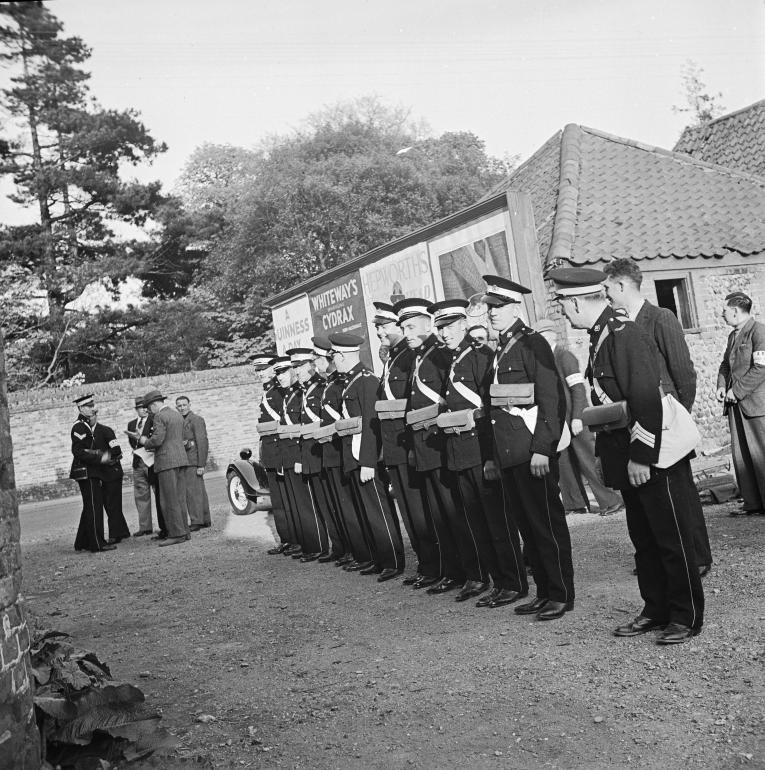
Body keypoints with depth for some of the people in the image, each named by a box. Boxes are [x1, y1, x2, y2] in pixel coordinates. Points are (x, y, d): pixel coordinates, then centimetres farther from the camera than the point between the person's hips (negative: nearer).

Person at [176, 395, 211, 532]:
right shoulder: (180, 421, 19)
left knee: (192, 491, -11)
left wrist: (201, 465, -18)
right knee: (199, 491, 10)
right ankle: (205, 520, 14)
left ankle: (197, 522, -10)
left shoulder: (196, 420, -7)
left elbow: (203, 443, -13)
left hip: (193, 462, -9)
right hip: (185, 462, 9)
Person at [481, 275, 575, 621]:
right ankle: (545, 592, 22)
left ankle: (562, 595, 9)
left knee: (547, 523, -1)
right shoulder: (500, 351, 16)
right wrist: (492, 456, 17)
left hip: (533, 450, -8)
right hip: (509, 453, 8)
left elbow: (552, 399, -15)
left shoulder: (533, 344, -9)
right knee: (525, 523, 12)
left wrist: (542, 449, -21)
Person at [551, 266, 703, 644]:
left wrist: (641, 457, -23)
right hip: (626, 456, 10)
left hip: (653, 456, -10)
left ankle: (686, 617, 14)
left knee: (672, 538, 3)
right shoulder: (599, 336, 10)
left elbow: (647, 399, -24)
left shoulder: (623, 333, -19)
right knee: (643, 538, 17)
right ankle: (656, 610, 28)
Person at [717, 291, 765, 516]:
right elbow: (725, 364, 24)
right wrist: (721, 386, 5)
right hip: (736, 404, 8)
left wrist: (736, 391, -15)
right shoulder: (733, 335, 17)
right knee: (740, 455, 7)